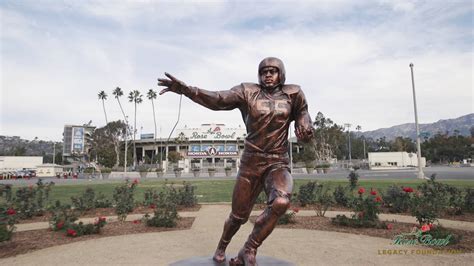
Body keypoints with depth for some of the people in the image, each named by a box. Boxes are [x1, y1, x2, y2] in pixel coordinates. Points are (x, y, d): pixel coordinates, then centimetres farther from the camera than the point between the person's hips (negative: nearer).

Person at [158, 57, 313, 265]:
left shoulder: (292, 94, 2)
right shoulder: (248, 92, -3)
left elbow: (302, 114, 15)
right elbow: (217, 99, -17)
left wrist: (305, 130, -5)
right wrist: (184, 89, -29)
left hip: (278, 164, 0)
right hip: (251, 163, 0)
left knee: (281, 203, -31)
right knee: (238, 216, 10)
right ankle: (222, 246, 44)